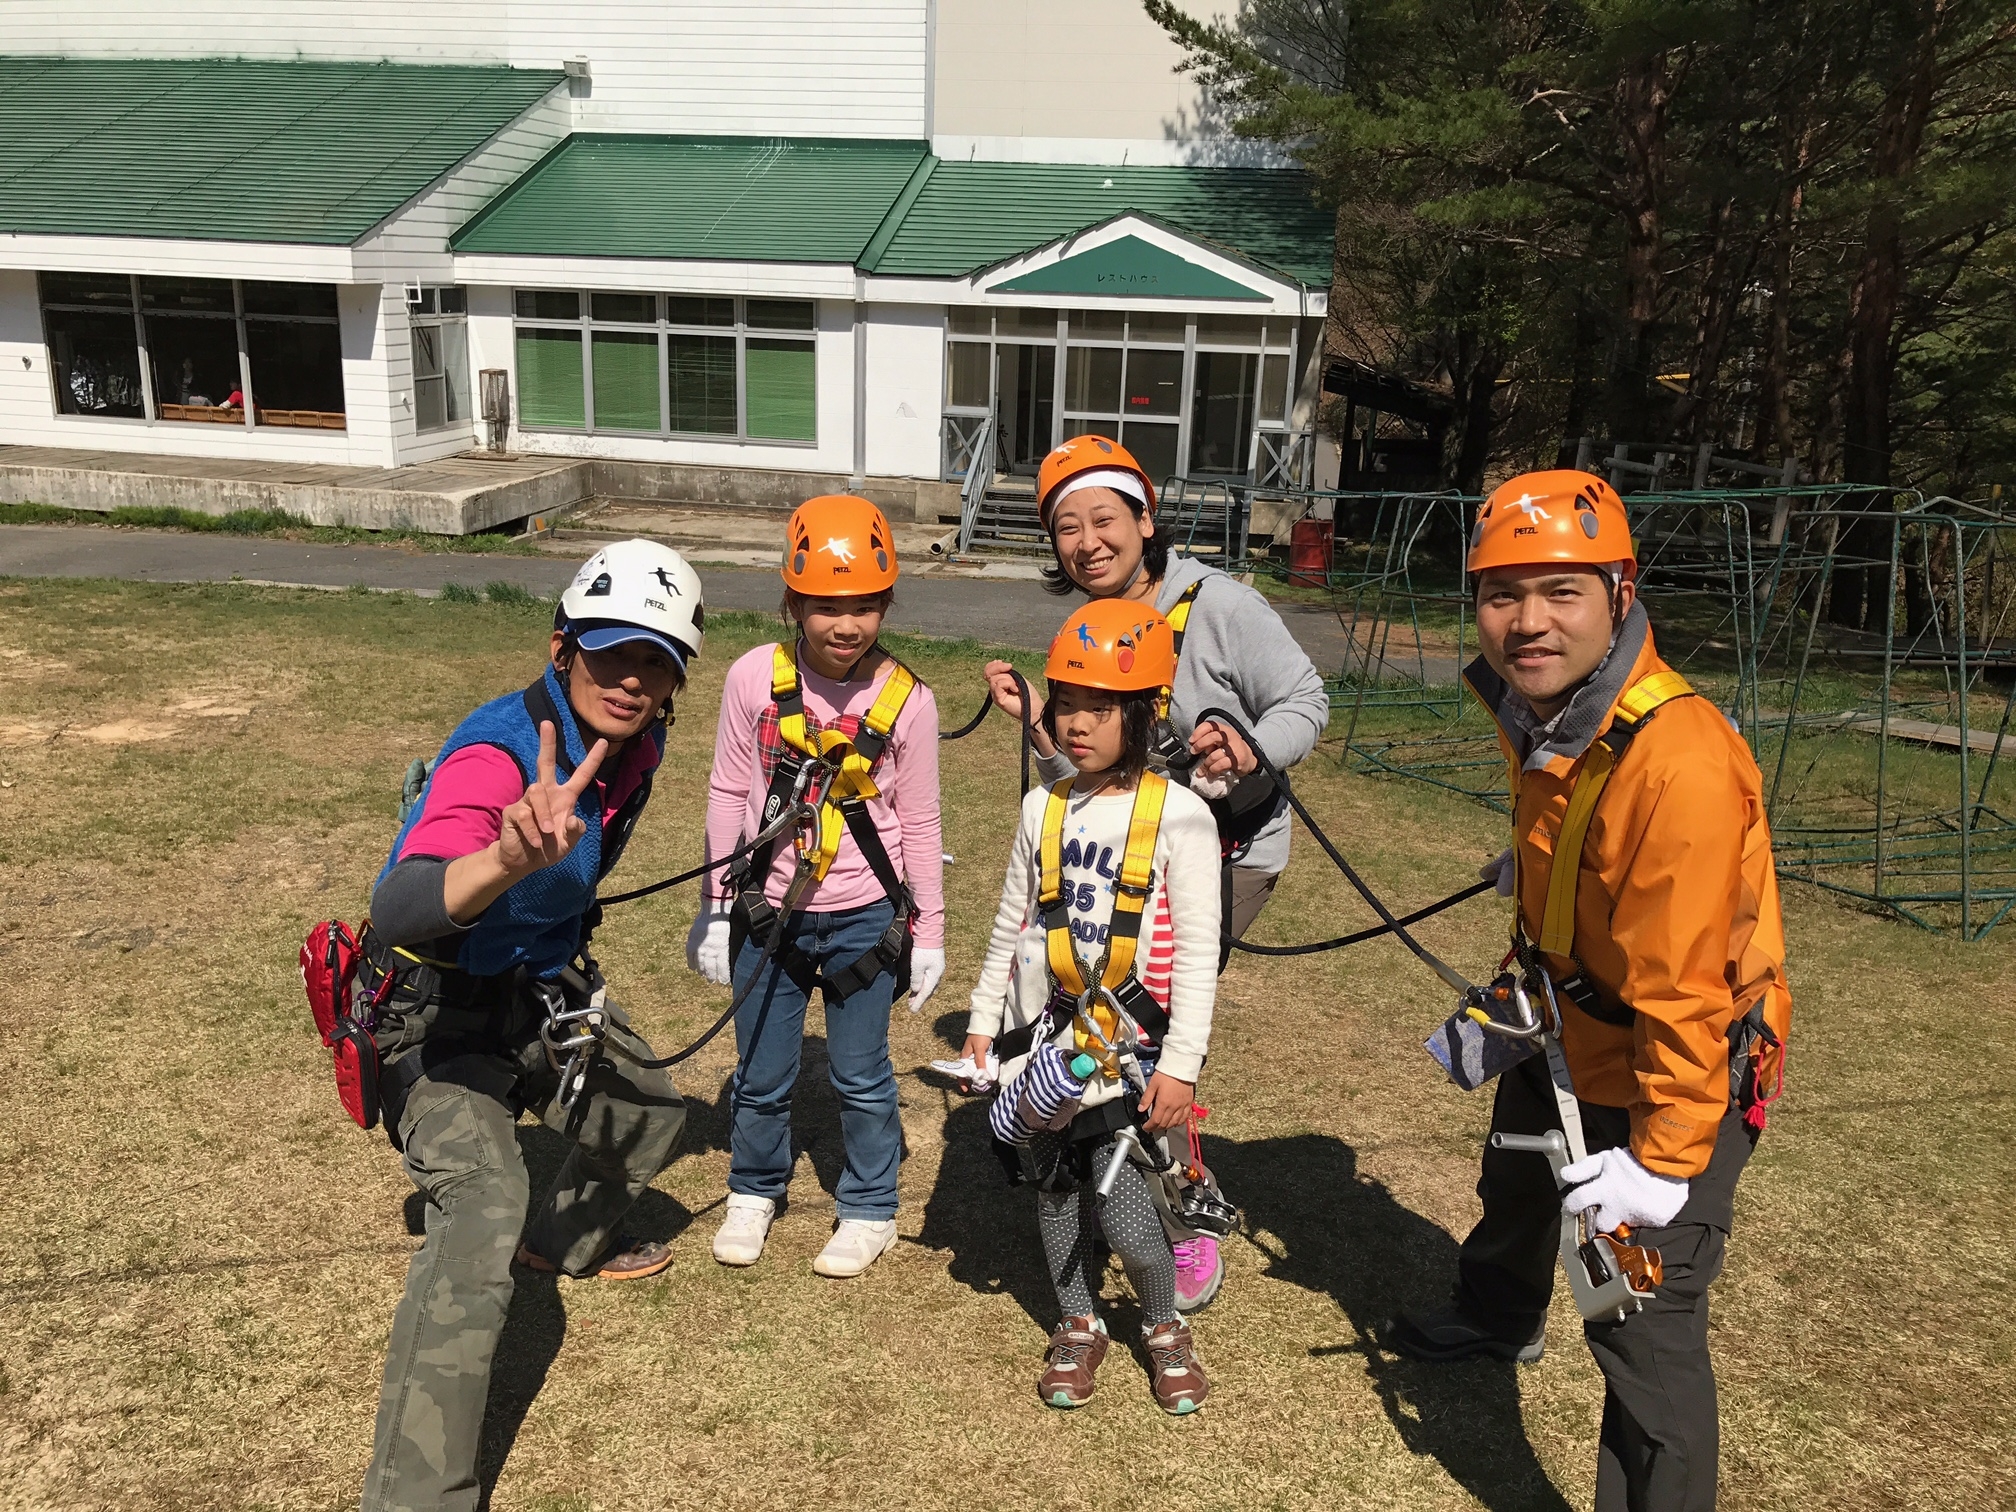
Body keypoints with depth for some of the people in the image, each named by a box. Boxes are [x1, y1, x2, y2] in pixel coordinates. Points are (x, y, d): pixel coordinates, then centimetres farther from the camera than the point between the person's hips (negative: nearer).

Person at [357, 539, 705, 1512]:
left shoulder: (635, 743, -7)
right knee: (484, 1214, -25)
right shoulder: (497, 754, -33)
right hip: (443, 1014, -8)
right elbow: (396, 911, -51)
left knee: (649, 1111, 24)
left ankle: (570, 1243, 54)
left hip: (545, 992, 8)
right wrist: (511, 859, -69)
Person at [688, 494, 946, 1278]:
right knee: (761, 1075, 15)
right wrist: (716, 909, 2)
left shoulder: (906, 699, -11)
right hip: (767, 916, 1)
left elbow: (918, 825, -2)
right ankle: (753, 1191, 41)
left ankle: (869, 1210, 33)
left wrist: (928, 933, 1)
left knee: (861, 1077, 12)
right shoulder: (756, 678, -10)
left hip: (863, 919, -1)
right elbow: (727, 795, -1)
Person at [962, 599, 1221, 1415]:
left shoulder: (1177, 815, -9)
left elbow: (1198, 949, -8)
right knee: (1054, 1180, 13)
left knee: (1114, 1187, -8)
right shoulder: (1043, 808, 4)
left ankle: (1164, 1324, 21)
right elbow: (1011, 924, 13)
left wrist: (1180, 1063, -10)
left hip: (1127, 1036, -4)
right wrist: (982, 1022, 13)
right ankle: (1079, 1325, 35)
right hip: (1045, 1030, 4)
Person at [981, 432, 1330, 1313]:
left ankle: (1189, 1234, 6)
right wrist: (1032, 725, -10)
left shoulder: (1219, 605, -13)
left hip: (1231, 849, -6)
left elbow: (1306, 700, -8)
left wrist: (1251, 753, -26)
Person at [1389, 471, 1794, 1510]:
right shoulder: (1530, 703, -12)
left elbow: (1682, 988, -33)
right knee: (1514, 1187, 33)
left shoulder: (1677, 762, -38)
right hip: (1566, 1026, 9)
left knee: (1643, 1327, -10)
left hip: (1677, 1071, -9)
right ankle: (1498, 1319, 64)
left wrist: (1665, 1160, -27)